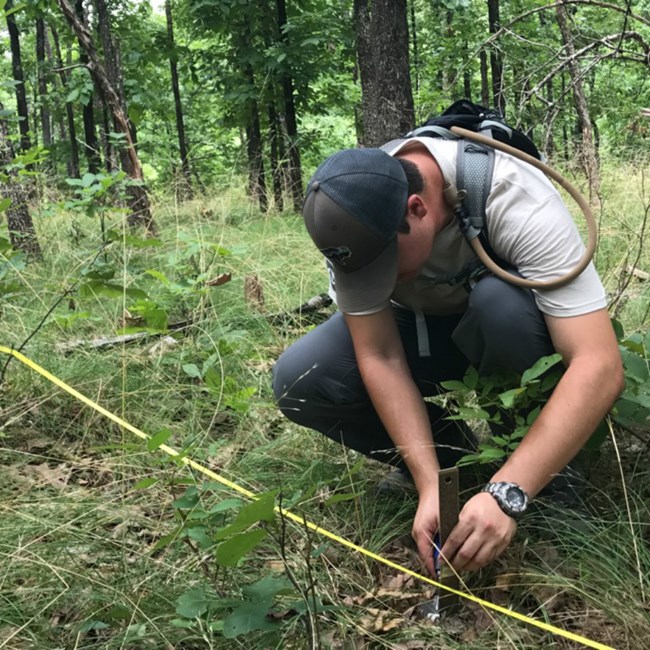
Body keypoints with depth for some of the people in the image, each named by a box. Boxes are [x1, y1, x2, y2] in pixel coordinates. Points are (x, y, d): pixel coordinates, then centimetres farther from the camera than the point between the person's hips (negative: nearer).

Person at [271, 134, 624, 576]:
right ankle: (455, 462, -4)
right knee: (299, 382, -22)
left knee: (503, 301, -38)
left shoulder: (517, 203, -36)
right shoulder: (352, 214, -26)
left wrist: (506, 493, -48)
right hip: (420, 327, 3)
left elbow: (600, 367, -42)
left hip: (509, 325, -2)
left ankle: (548, 476, -13)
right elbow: (380, 357, -24)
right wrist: (431, 483, -34)